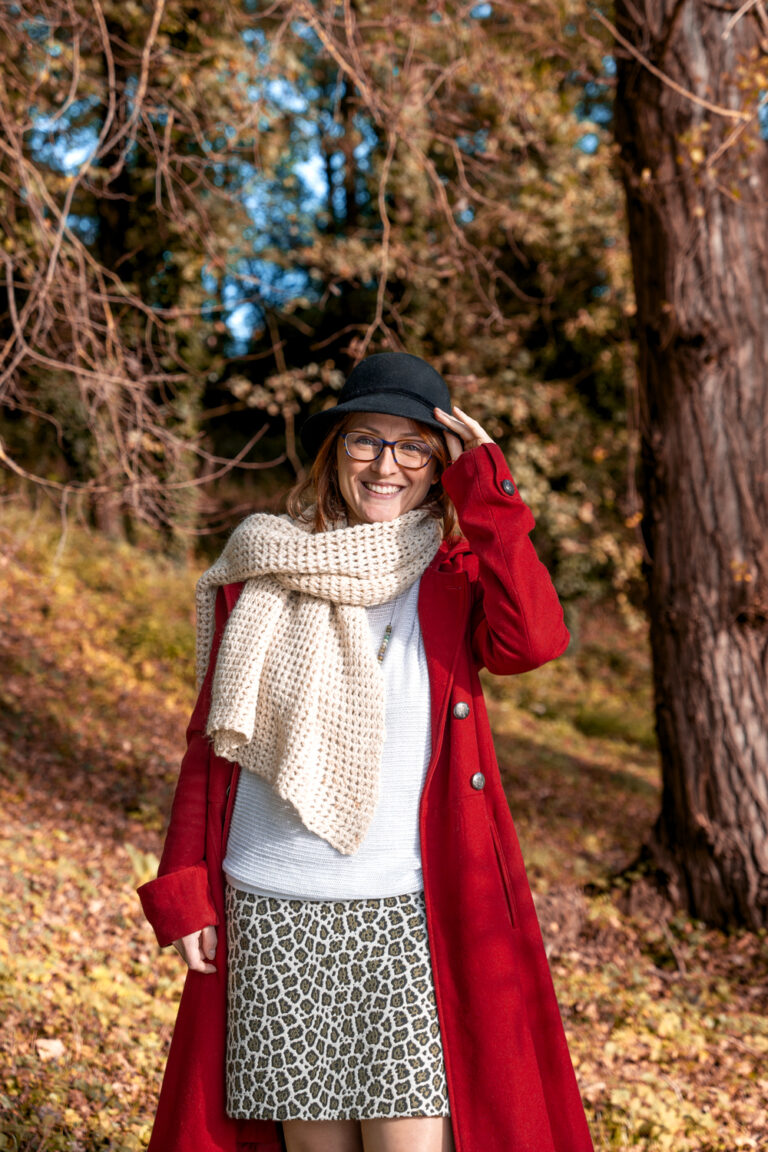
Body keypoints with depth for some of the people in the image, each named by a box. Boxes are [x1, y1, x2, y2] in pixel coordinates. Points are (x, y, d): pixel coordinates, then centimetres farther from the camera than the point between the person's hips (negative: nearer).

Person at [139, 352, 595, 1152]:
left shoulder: (458, 574, 2)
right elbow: (212, 740, 9)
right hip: (274, 910, 2)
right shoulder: (263, 571, 5)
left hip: (413, 912, -2)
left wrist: (484, 487, -13)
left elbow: (533, 640, -20)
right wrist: (182, 889, 3)